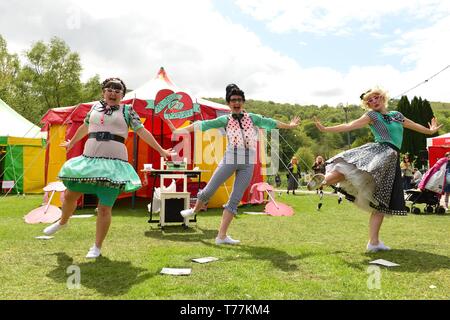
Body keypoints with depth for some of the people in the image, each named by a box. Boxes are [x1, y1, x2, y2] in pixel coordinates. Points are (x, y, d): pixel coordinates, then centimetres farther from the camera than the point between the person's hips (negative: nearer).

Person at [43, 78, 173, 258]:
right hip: (89, 160, 4)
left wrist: (160, 150, 1)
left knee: (105, 208, -4)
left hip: (114, 163, -4)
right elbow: (85, 127, 30)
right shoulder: (96, 106, 16)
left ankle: (97, 247, 12)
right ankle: (63, 222, 45)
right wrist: (71, 143, 41)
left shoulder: (127, 110, 6)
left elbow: (142, 132, 5)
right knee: (70, 195, 13)